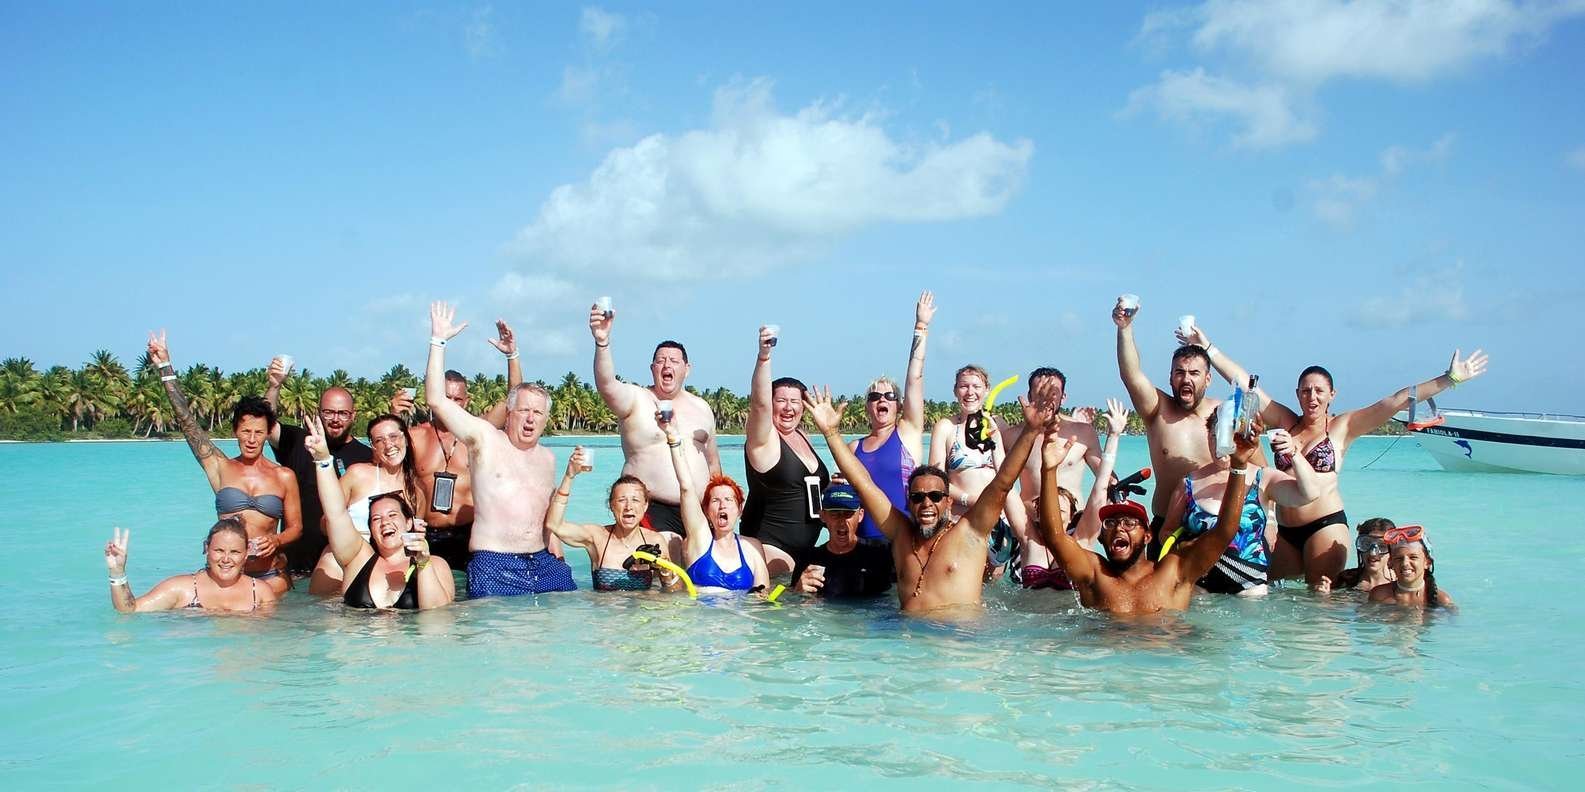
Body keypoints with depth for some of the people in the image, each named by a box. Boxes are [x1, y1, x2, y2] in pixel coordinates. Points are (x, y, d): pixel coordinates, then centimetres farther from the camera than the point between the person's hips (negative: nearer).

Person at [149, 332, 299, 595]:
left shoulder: (284, 477, 8)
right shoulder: (221, 468, 9)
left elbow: (295, 526, 11)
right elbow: (187, 422, 5)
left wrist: (276, 540, -12)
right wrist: (165, 367, 3)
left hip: (271, 574, -1)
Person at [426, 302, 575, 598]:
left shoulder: (548, 458, 17)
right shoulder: (485, 439, 2)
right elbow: (436, 399, -7)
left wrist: (556, 557, 14)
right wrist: (439, 340, -8)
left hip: (542, 562, 5)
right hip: (494, 566, -5)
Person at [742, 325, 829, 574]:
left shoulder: (802, 437, 13)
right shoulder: (763, 438, -9)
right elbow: (760, 403, -32)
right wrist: (763, 356, -44)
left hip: (806, 544, 8)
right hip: (769, 542, -8)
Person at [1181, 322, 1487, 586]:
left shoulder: (1342, 427, 2)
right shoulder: (1286, 422, 9)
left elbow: (1398, 400, -3)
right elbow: (1243, 382, 7)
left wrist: (1450, 379, -6)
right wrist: (1207, 348, 6)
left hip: (1326, 524, -4)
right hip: (1284, 529, 4)